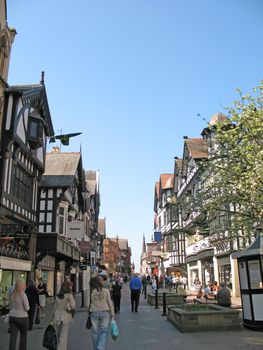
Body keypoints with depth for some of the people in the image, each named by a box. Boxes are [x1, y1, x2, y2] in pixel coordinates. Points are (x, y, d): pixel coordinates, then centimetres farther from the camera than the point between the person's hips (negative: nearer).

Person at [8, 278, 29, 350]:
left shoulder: (12, 294, 4)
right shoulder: (23, 295, -16)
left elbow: (10, 306, 14)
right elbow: (27, 308, -14)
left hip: (12, 317, 5)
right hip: (22, 317, -5)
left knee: (13, 336, 3)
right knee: (23, 335, 16)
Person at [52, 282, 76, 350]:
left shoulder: (57, 296, 6)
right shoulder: (69, 295, -8)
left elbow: (54, 308, 9)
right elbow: (73, 306, -16)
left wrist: (53, 317, 17)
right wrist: (72, 311, 5)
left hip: (57, 317, 5)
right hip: (65, 317, -4)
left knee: (59, 336, 17)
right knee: (63, 336, 1)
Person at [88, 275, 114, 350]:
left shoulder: (91, 292, -2)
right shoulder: (106, 291, -5)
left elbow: (88, 304, -1)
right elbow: (110, 303, -3)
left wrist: (90, 313, 15)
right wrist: (112, 315, 4)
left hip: (94, 313, 2)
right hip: (105, 312, -2)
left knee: (95, 332, 13)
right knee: (104, 331, 6)